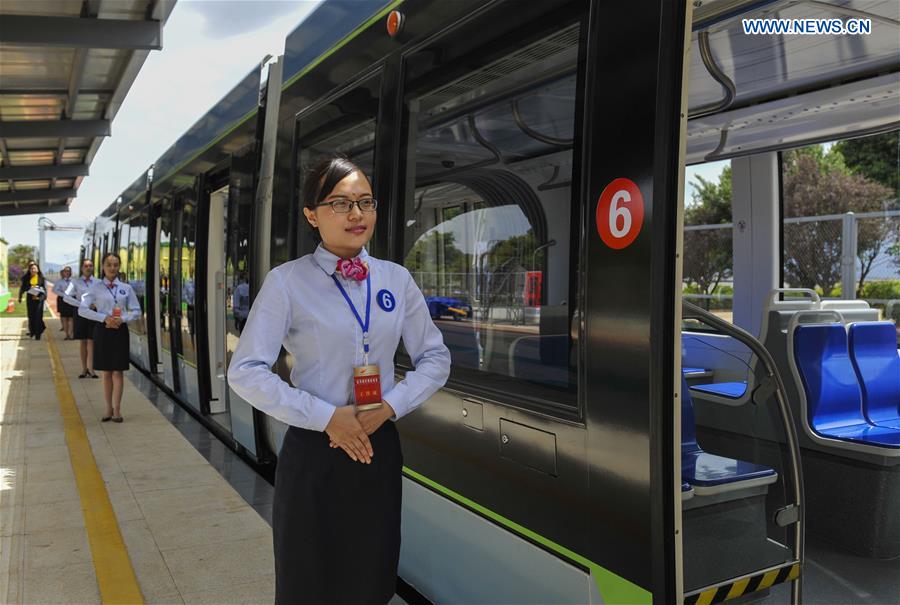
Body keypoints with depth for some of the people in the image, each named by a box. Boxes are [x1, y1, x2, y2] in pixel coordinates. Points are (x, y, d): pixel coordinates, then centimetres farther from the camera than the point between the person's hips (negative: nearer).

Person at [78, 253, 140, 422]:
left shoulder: (126, 288, 5)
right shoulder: (96, 286, 1)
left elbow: (136, 310, 7)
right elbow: (82, 310, -5)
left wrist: (123, 319, -11)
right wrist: (104, 318, -15)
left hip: (120, 330, 1)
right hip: (102, 330, -1)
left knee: (118, 371, 2)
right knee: (106, 372, 6)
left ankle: (117, 409, 9)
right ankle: (109, 408, 16)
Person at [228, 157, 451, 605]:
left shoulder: (396, 279, 3)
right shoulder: (287, 282, -10)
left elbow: (435, 358, 7)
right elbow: (246, 371, -12)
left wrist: (390, 406, -9)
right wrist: (328, 417, -16)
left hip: (379, 447, 4)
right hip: (314, 452, -3)